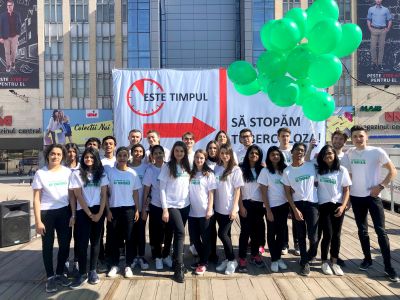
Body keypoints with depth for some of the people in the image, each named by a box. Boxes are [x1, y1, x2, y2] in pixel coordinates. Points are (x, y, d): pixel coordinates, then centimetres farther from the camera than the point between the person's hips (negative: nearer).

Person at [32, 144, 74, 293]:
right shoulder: (40, 173, -5)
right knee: (48, 246, 8)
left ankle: (60, 274, 28)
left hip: (64, 212, 2)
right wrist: (38, 221, -9)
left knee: (65, 244, 9)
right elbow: (36, 199, -5)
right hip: (47, 213, -2)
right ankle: (50, 277, 23)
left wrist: (73, 214, -2)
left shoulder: (67, 172, 0)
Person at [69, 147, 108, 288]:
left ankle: (92, 271, 20)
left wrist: (99, 213, -8)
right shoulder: (76, 174, -1)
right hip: (83, 212, -2)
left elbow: (104, 195, 2)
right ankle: (82, 273, 10)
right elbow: (78, 196, -5)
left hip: (99, 211, 2)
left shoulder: (101, 174, 6)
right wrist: (90, 214, -9)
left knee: (95, 241, 8)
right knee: (82, 242, -1)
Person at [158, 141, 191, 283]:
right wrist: (164, 209, -12)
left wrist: (190, 202, 4)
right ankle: (179, 267, -5)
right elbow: (162, 189, -7)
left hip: (185, 205, 5)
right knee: (180, 233, -14)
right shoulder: (167, 167, -5)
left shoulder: (187, 167, 8)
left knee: (178, 234, 11)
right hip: (172, 206, -4)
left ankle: (176, 261, 25)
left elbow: (189, 185, 12)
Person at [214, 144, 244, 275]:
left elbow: (237, 190, -8)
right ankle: (227, 259, 27)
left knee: (222, 234, -5)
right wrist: (213, 205, 4)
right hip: (219, 207, 4)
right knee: (225, 234, 13)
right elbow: (214, 188, 9)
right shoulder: (217, 168, 5)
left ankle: (232, 260, 14)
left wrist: (234, 208, -12)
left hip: (229, 208, -4)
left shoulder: (236, 170, -8)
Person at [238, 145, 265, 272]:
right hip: (246, 203, -3)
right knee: (245, 230, -2)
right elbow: (238, 189, -5)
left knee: (258, 229, 9)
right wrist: (241, 206, -9)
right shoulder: (242, 169, -3)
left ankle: (255, 255, 25)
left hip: (259, 204, 4)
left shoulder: (261, 170, 8)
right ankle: (242, 259, 6)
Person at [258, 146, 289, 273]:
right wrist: (268, 210, -12)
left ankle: (279, 257, 26)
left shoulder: (284, 169, 3)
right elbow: (263, 193, -9)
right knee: (272, 233, 7)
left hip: (284, 205, 4)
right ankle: (274, 260, 19)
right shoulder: (265, 171, -8)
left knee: (281, 232, 11)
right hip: (272, 206, -4)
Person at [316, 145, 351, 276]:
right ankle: (324, 262, 14)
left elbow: (346, 190, 1)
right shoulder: (318, 170, 3)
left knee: (336, 235, 6)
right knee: (328, 235, -4)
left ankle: (334, 262, 21)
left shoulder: (342, 170, 0)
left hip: (338, 205, 1)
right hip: (323, 206, -1)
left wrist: (343, 206, -9)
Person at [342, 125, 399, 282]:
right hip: (356, 197, 4)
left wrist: (380, 186, -14)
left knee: (380, 231, -2)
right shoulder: (349, 153, 2)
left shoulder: (377, 152, -9)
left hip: (373, 196, -3)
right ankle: (367, 258, 29)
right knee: (362, 230, 14)